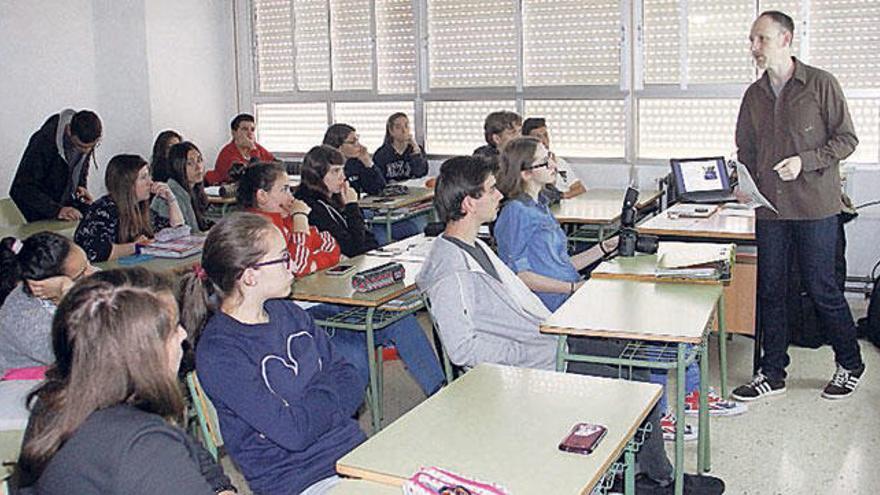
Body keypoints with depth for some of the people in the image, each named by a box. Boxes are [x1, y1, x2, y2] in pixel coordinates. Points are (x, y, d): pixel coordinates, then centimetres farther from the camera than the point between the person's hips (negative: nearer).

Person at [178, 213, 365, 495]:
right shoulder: (218, 353, -15)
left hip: (352, 449, 7)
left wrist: (316, 406, -10)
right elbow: (294, 432, -19)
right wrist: (331, 398, -2)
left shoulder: (287, 313, 8)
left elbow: (351, 381, 9)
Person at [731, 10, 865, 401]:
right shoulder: (755, 94, 11)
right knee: (770, 290, 8)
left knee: (821, 288, 2)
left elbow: (847, 139, -3)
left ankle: (850, 365, 24)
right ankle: (773, 373, 20)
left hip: (815, 206, -4)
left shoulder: (821, 84, -3)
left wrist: (805, 161, -17)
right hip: (770, 207, 5)